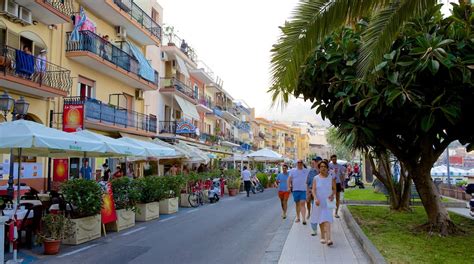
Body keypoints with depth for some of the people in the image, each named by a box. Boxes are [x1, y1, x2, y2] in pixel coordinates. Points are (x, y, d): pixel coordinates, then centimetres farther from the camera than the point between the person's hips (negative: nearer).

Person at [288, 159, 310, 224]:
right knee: (297, 204, 12)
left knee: (302, 204, -12)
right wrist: (289, 187, -5)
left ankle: (304, 219, -15)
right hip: (295, 190, 2)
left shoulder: (307, 171, 7)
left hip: (304, 190, -2)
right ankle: (298, 217, 24)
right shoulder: (292, 171, 8)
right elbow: (289, 179, 7)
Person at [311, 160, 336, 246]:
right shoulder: (316, 178, 2)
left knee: (327, 220, -13)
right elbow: (313, 190, -3)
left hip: (328, 202, -1)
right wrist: (316, 199, -19)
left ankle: (328, 239, -20)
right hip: (319, 202, 1)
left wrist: (332, 195, -14)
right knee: (320, 220, 9)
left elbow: (334, 189, 7)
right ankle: (322, 237, 26)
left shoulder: (331, 178, 2)